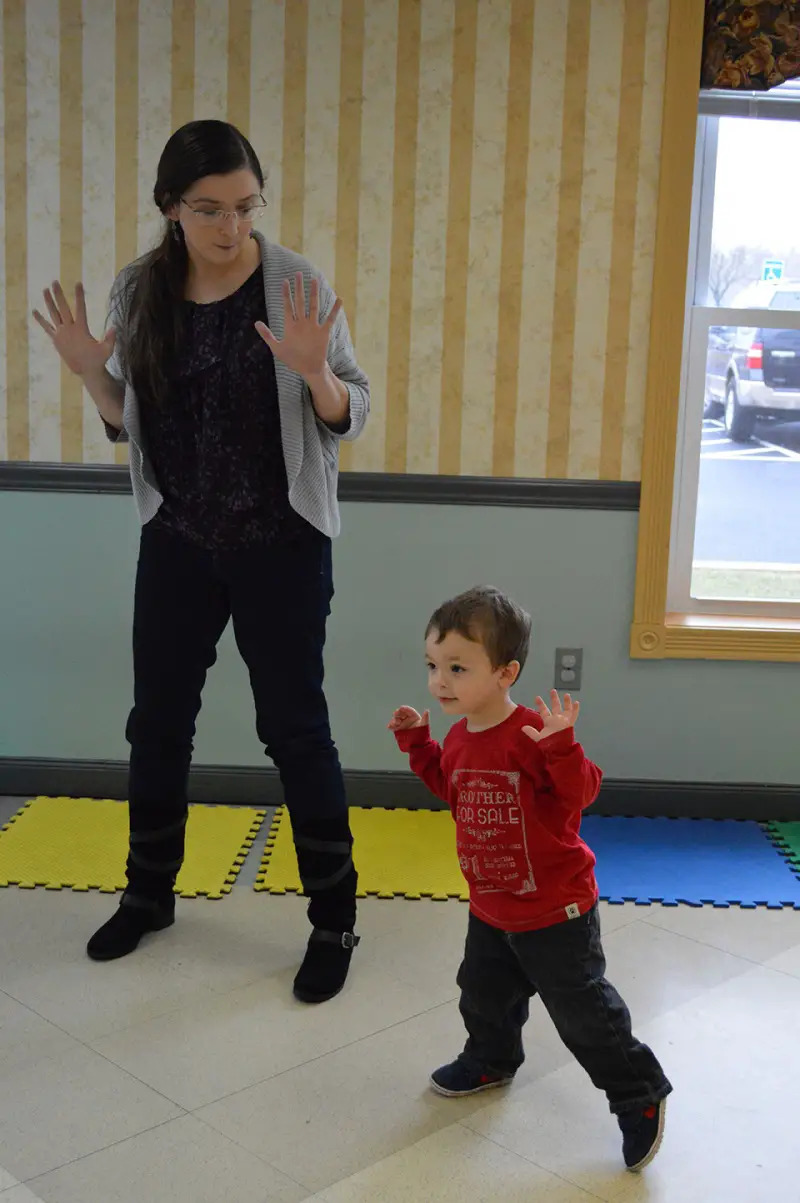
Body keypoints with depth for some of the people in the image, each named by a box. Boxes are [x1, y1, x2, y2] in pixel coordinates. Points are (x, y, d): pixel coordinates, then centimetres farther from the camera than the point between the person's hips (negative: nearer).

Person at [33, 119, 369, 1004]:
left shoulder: (296, 285, -11)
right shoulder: (139, 291, 0)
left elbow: (352, 416, -8)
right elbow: (126, 422, 9)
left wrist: (313, 372, -28)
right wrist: (91, 373, -10)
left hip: (281, 544, -4)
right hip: (176, 542, 4)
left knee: (293, 727, 2)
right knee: (157, 719, 14)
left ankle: (334, 919, 18)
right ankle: (149, 892, 35)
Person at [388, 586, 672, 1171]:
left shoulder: (533, 735, -27)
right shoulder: (459, 738, 0)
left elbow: (581, 794, -30)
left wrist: (562, 747, -46)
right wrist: (418, 743, 13)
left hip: (556, 912, -8)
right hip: (490, 909, 8)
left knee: (584, 1009, 4)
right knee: (484, 994, 25)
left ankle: (640, 1095, 23)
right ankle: (491, 1060, 53)